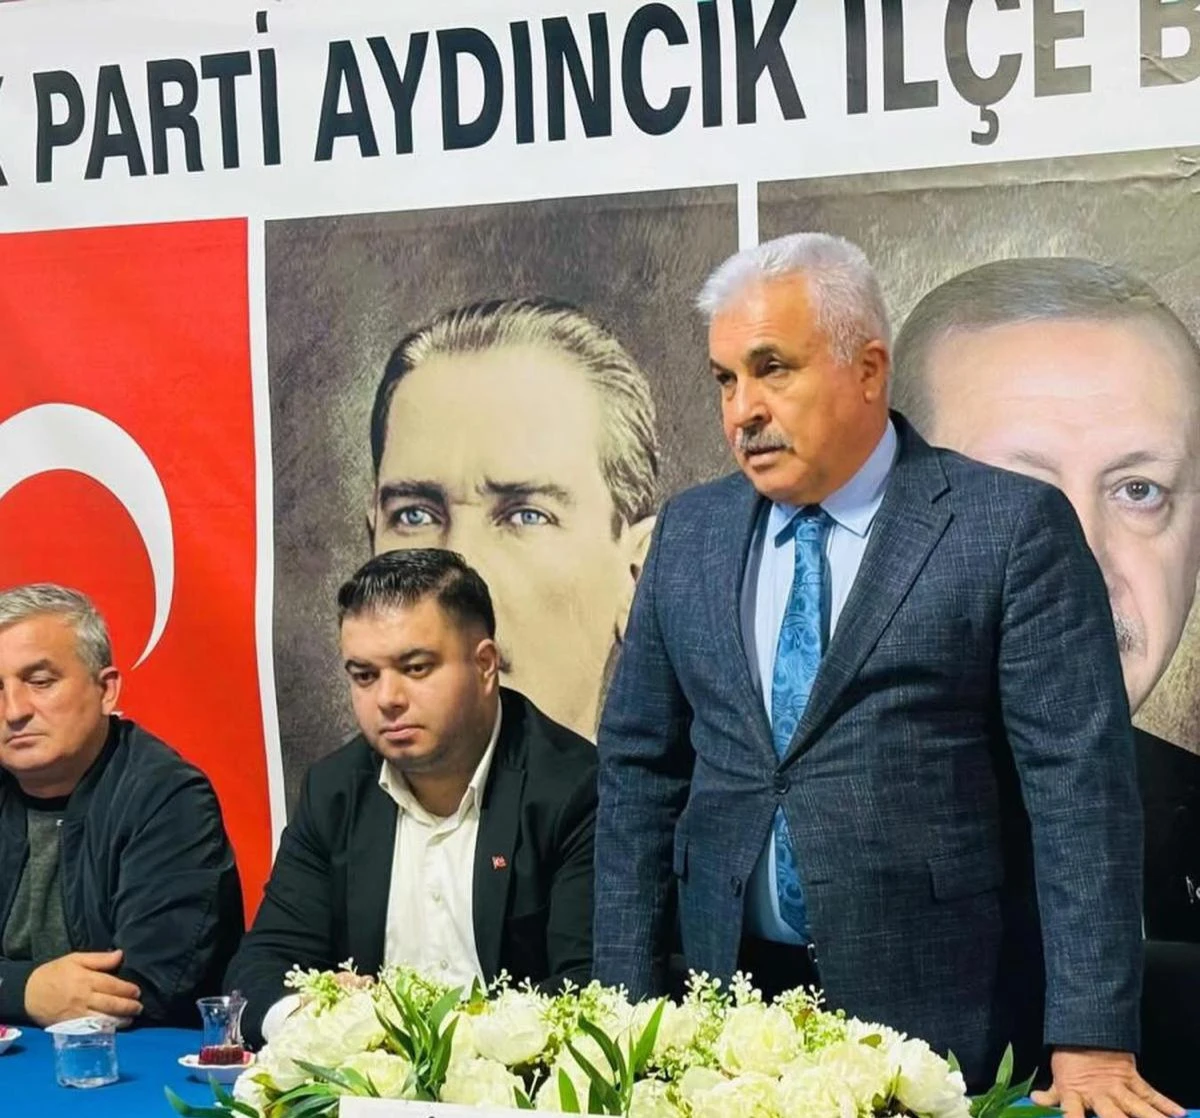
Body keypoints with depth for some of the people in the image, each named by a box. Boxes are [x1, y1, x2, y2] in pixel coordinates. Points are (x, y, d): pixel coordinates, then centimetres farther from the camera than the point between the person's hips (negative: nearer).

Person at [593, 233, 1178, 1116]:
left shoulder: (1014, 528, -7)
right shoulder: (691, 532, 7)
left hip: (939, 1019, -4)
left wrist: (1091, 1044, -17)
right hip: (732, 1012, 4)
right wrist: (627, 1004, 5)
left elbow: (1079, 786, -12)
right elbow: (641, 767, 11)